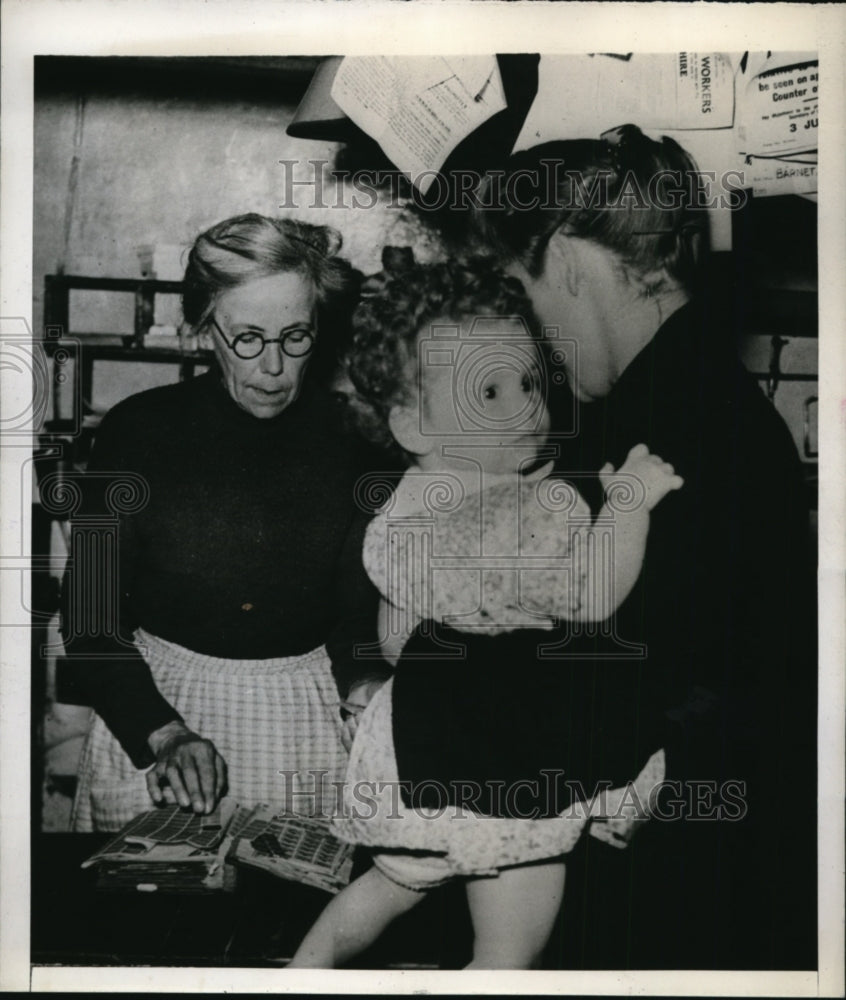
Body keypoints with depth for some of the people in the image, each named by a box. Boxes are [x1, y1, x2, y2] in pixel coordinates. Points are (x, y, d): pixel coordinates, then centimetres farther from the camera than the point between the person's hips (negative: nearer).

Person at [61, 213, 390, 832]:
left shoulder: (349, 438, -4)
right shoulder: (138, 430, -8)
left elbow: (361, 607, 3)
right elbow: (90, 617, -8)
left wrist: (365, 684, -16)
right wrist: (165, 735, -19)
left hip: (308, 710, 1)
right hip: (156, 697, -1)